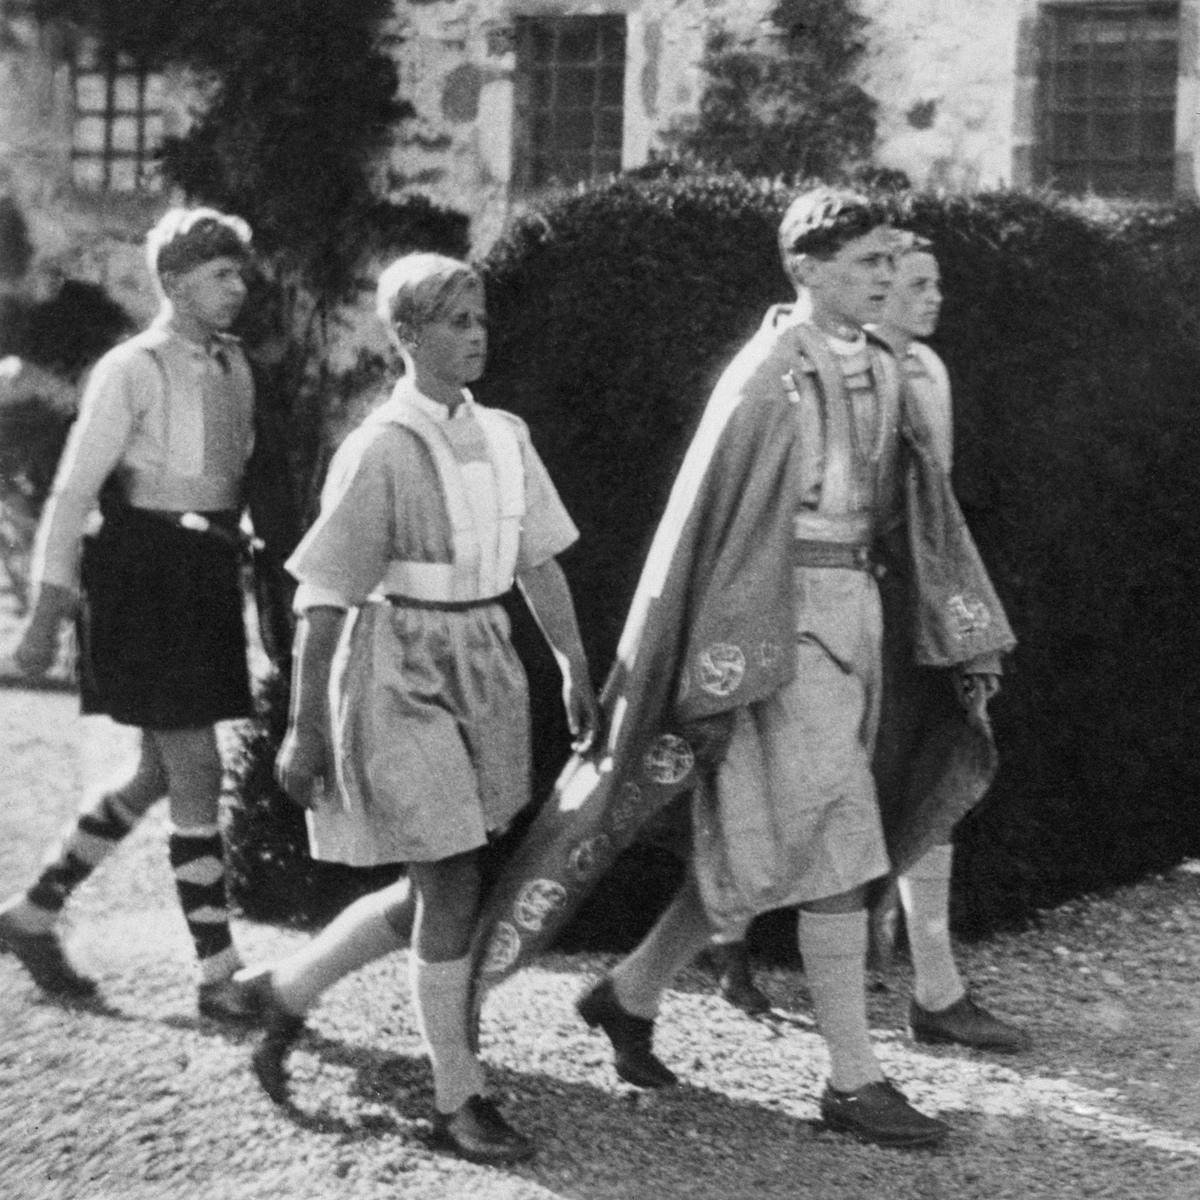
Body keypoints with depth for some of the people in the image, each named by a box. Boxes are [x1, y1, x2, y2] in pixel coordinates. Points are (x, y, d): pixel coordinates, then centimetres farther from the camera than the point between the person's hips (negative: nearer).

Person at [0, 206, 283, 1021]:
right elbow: (74, 492, -12)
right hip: (145, 579, -8)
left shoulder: (233, 366, 10)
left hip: (209, 578, 8)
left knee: (159, 776, 15)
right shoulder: (132, 371, -11)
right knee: (197, 775, -5)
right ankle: (218, 974, 3)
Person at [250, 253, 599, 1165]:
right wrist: (304, 729, -11)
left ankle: (287, 992, 31)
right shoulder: (382, 448, -12)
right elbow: (324, 598, -11)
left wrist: (576, 669, 11)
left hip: (483, 667, 7)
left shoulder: (502, 436, 6)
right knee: (452, 884, -6)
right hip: (401, 670, -7)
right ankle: (459, 1099, 7)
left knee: (444, 885, 12)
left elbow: (540, 563, 13)